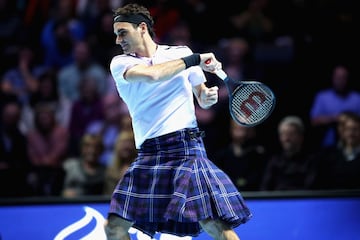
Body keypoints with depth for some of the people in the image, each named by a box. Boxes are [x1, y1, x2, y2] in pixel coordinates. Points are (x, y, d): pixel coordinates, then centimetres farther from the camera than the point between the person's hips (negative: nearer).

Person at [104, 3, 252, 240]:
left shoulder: (182, 52, 10)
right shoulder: (120, 63, 7)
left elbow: (202, 99, 20)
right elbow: (151, 74, -15)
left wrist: (209, 96, -3)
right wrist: (193, 60, -9)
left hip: (186, 147, -2)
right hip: (148, 156, 2)